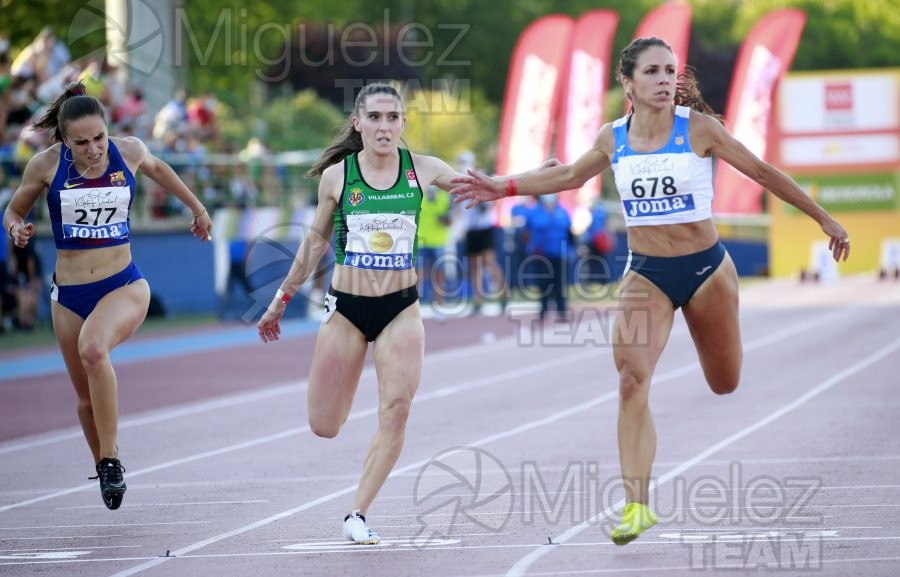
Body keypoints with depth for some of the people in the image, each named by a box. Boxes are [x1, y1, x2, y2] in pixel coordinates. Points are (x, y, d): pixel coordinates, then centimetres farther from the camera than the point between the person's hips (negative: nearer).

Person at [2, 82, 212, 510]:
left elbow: (156, 168, 19)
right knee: (87, 397, 10)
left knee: (93, 348, -33)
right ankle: (105, 466, 37)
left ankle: (110, 459, -22)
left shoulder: (129, 152, -5)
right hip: (69, 294, 2)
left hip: (124, 286, -2)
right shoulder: (47, 165, -7)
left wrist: (196, 207, 32)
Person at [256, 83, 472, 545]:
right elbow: (316, 241, 9)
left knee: (397, 410, -16)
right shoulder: (336, 176, -3)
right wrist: (282, 299, 14)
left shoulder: (422, 170, -2)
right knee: (324, 427, 1)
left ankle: (357, 515, -6)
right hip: (346, 307, 0)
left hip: (401, 309, 0)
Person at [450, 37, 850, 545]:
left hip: (706, 268, -1)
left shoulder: (698, 128, -11)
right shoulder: (614, 139, -1)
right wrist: (503, 188, 16)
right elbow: (570, 176, 19)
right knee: (632, 380, -18)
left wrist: (824, 218, 2)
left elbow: (762, 172, -3)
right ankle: (637, 504, -17)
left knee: (726, 386, 12)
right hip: (646, 273, 1)